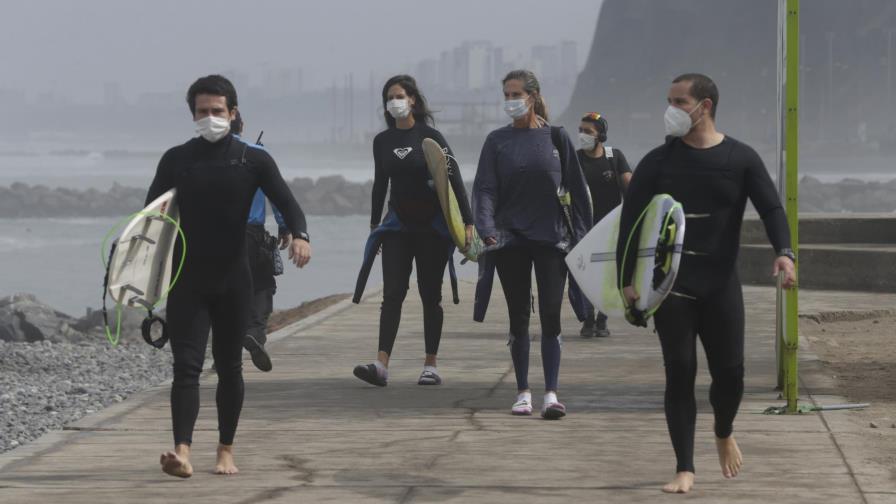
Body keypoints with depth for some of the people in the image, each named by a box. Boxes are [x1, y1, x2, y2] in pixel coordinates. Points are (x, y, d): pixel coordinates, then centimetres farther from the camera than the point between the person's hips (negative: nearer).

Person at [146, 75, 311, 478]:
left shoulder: (253, 160, 1)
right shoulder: (176, 160, 5)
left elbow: (285, 202, -8)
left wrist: (299, 235, -29)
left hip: (233, 280, 0)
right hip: (187, 280, 0)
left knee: (229, 367, 8)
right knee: (186, 365, -10)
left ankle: (226, 451, 19)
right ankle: (182, 452, -20)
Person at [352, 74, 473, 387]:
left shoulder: (430, 137, -5)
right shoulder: (382, 141, 8)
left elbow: (454, 179, -7)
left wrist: (467, 222, -12)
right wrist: (374, 223, 20)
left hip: (431, 224, -3)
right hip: (398, 226, 3)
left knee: (430, 296, 2)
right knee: (392, 294, -8)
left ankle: (431, 365, 9)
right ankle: (381, 365, -17)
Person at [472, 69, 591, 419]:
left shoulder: (556, 138, 3)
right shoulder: (497, 141, 5)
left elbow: (575, 188, 6)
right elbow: (485, 189, -1)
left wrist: (582, 233, 1)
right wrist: (487, 229, -17)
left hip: (551, 237, -1)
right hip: (510, 239, 1)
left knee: (550, 315, -7)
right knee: (518, 318, 6)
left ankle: (551, 394, -8)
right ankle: (523, 393, 13)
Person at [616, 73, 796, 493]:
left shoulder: (741, 159, 2)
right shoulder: (658, 162, 2)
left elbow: (771, 208, -3)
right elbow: (630, 221, 3)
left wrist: (784, 252, -22)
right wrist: (627, 280, -4)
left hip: (722, 284, 0)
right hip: (671, 286, 0)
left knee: (729, 372, 1)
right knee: (680, 373, -5)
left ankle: (724, 434, 34)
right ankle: (685, 469, 1)